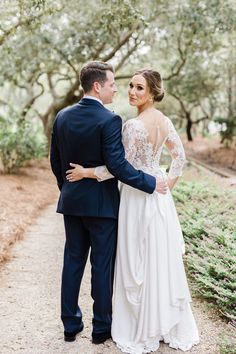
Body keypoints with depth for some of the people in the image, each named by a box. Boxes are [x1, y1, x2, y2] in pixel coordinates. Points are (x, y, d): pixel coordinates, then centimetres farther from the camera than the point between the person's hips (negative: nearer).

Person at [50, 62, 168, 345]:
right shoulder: (109, 120, -16)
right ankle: (101, 327, 19)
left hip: (71, 202, 6)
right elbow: (117, 166, -22)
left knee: (73, 261, 14)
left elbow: (55, 161, 9)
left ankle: (70, 324, 24)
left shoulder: (62, 117, 3)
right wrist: (151, 183, -13)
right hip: (102, 204, -6)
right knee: (102, 265, 7)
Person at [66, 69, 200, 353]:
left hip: (138, 198, -8)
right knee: (163, 261, 15)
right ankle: (169, 324, 28)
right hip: (159, 196, 8)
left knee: (138, 263, 4)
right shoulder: (164, 120, 6)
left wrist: (86, 173, -10)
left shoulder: (134, 125, -19)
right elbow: (179, 155, 14)